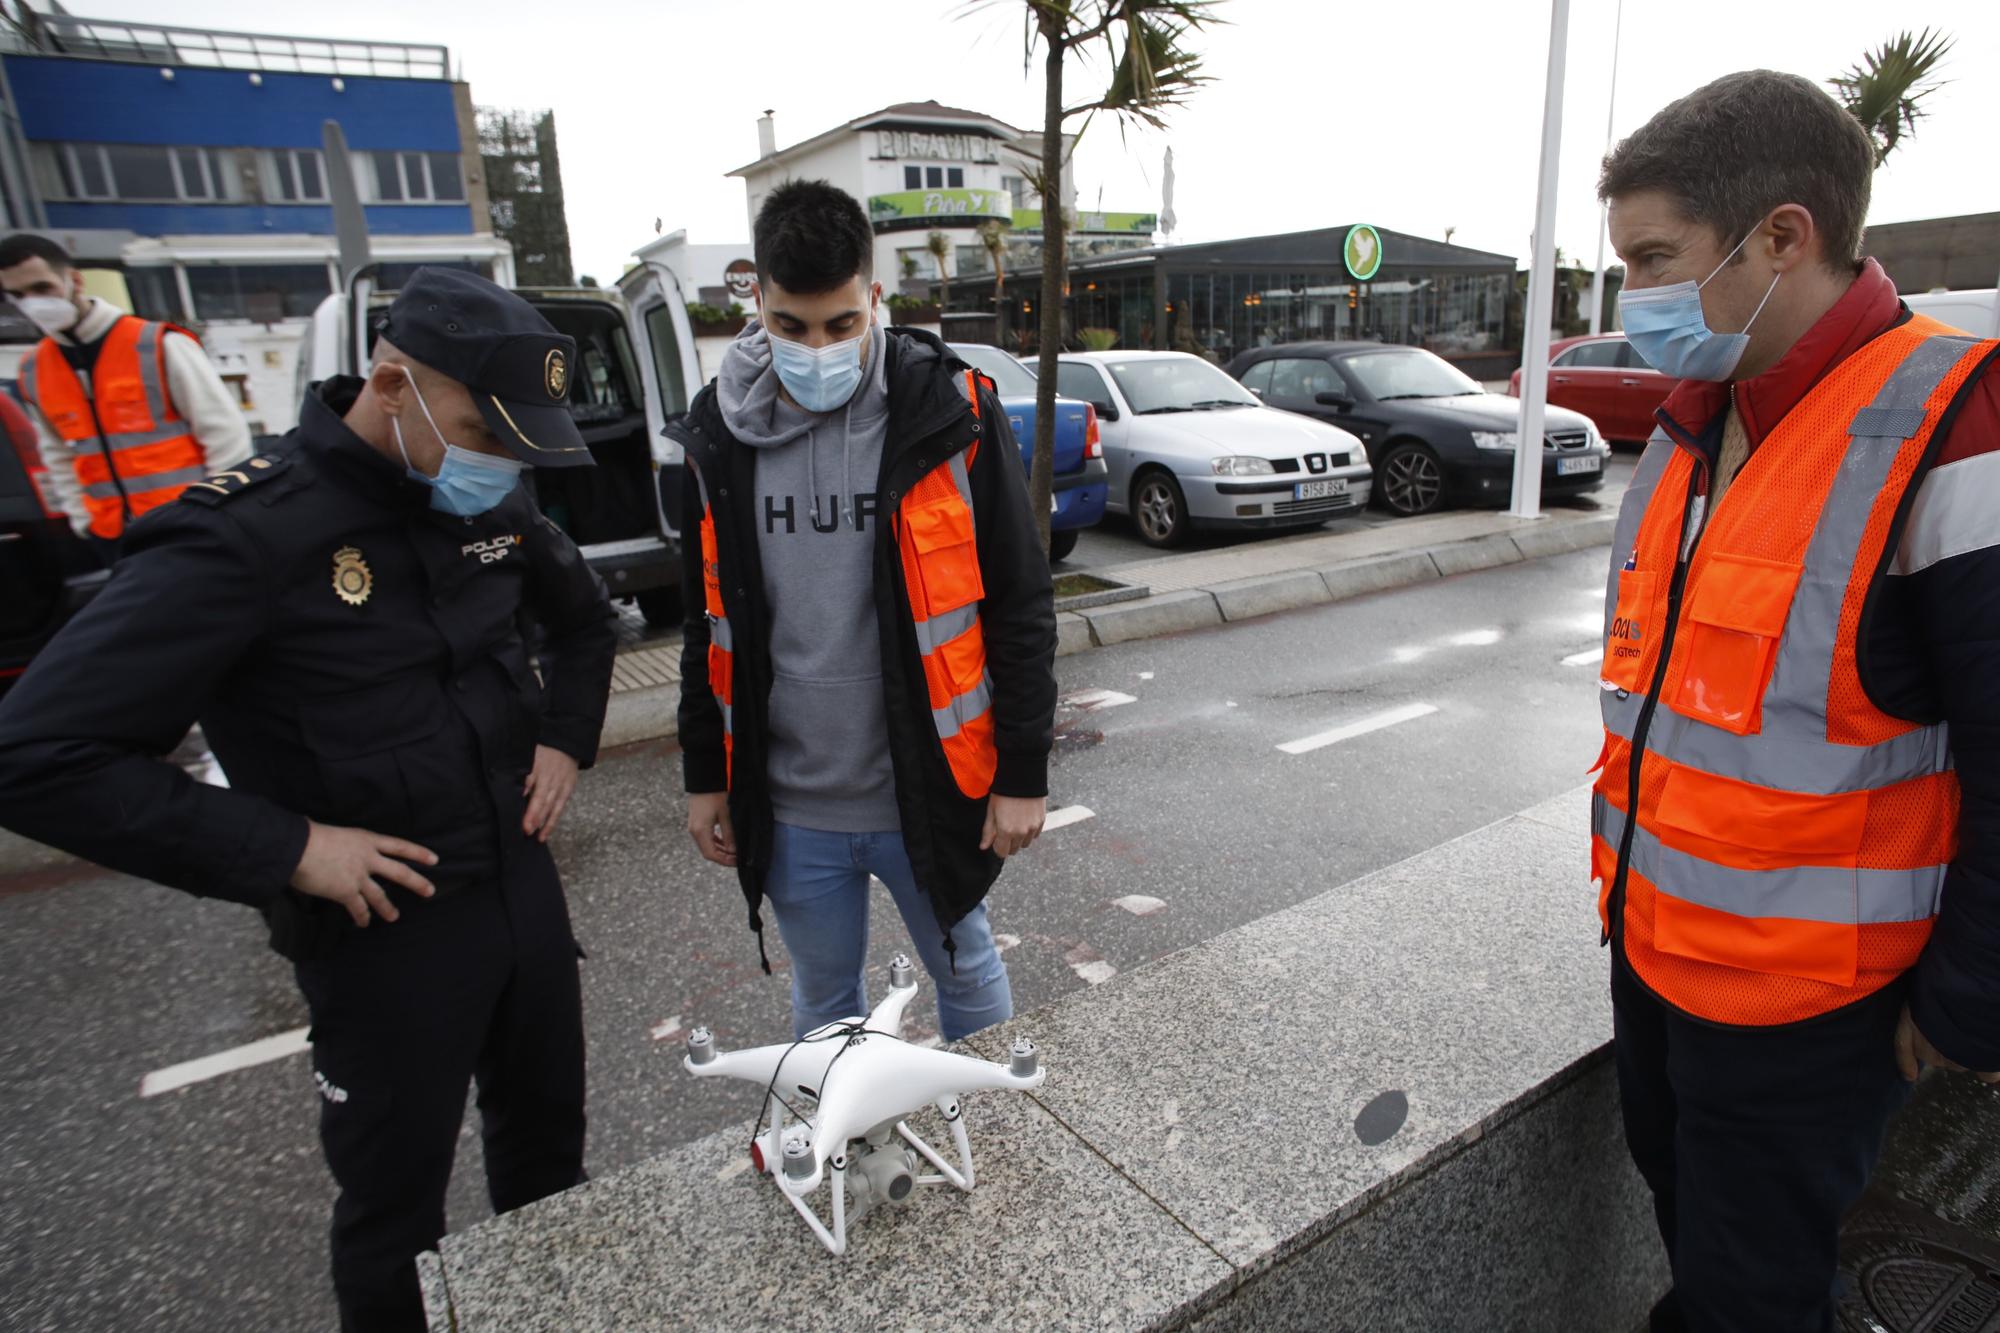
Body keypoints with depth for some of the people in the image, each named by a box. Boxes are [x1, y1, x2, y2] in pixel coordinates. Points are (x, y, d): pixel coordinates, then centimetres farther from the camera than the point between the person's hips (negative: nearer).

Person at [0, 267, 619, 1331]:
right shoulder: (245, 534, -20)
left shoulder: (491, 503, -2)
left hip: (523, 882, 6)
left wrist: (568, 739, 5)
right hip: (384, 931, -6)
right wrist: (284, 850, -23)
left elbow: (583, 616, 18)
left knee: (549, 1145, 25)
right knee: (396, 1208, 15)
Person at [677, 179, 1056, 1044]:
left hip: (929, 791, -2)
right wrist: (706, 775, 10)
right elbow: (707, 623, 9)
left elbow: (1022, 606, -7)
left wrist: (1023, 773, -7)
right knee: (824, 1001, 21)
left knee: (968, 978, 20)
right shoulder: (718, 433, -1)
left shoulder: (951, 412, -11)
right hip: (791, 806, 3)